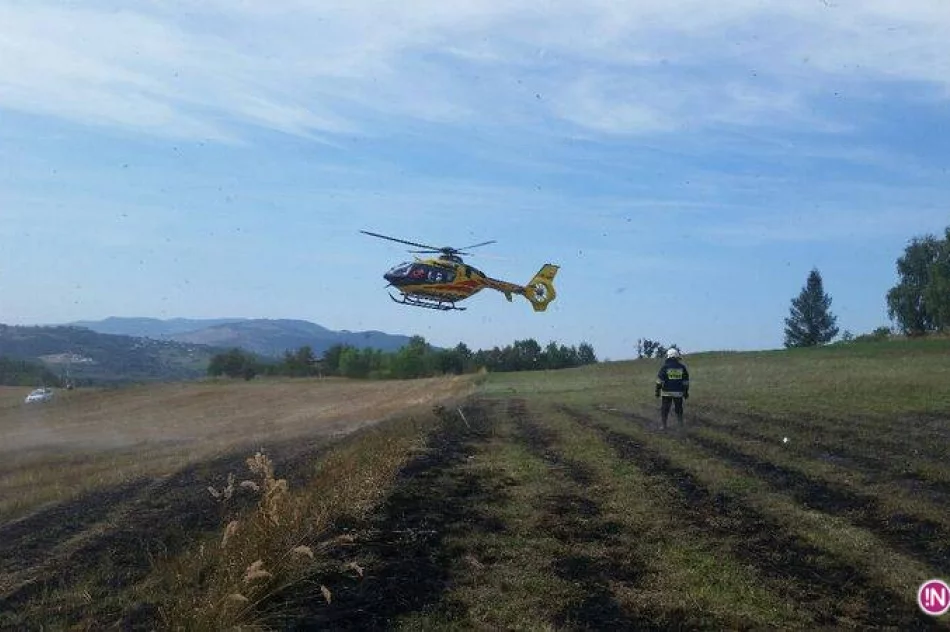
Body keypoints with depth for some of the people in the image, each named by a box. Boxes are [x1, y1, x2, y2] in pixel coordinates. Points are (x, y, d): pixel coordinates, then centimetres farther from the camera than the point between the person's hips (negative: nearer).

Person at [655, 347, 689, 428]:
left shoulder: (665, 366, -6)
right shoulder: (682, 367, 3)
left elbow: (660, 380, -7)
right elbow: (686, 381, 6)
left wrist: (658, 390, -2)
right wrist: (686, 392, 13)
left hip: (667, 392, -2)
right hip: (678, 393, 2)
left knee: (665, 409, 6)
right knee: (679, 409, 13)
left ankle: (664, 426, 5)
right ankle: (681, 426, 12)